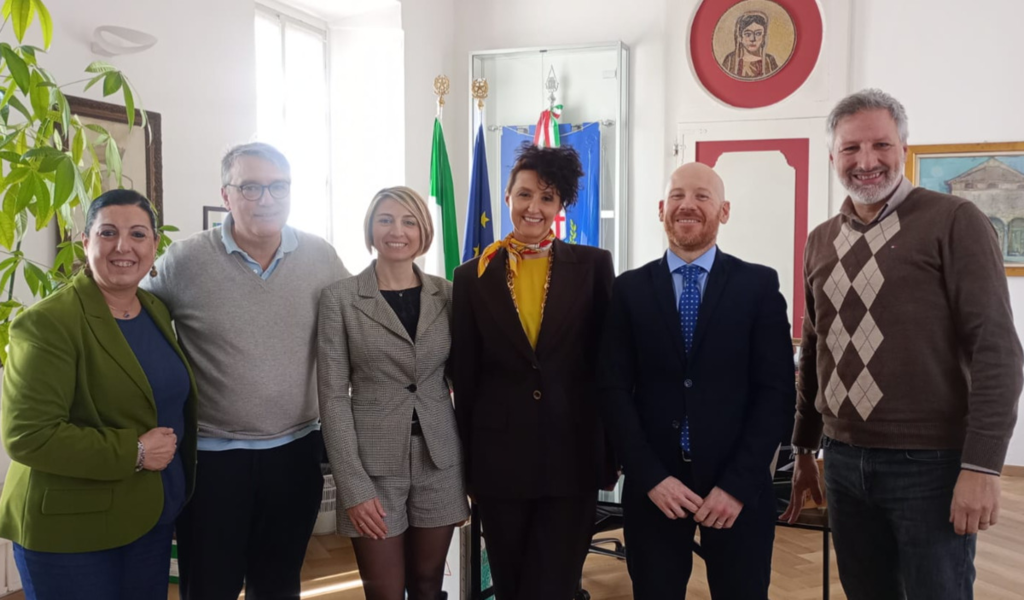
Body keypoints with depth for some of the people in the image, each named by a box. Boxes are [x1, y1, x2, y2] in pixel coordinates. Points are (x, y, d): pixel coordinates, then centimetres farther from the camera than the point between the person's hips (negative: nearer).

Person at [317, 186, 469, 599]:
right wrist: (353, 485, -12)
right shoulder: (340, 297, -4)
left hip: (441, 461, 3)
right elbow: (333, 397, -6)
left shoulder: (447, 293, 4)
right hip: (375, 464, -2)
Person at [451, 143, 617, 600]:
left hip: (573, 455, -1)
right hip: (499, 458, 2)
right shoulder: (474, 276, 2)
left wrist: (610, 450, 0)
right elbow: (465, 376, 5)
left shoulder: (593, 266, 0)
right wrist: (468, 462, 5)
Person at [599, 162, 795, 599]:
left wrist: (738, 484, -11)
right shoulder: (630, 289, 3)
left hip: (738, 487, -1)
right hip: (652, 486, 1)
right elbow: (615, 390, 0)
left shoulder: (759, 285, 1)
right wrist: (651, 477, -9)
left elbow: (776, 391, -4)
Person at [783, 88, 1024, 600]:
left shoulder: (954, 222, -7)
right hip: (843, 461, 5)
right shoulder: (821, 241, 9)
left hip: (930, 463, -5)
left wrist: (982, 466, -17)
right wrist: (804, 447, 18)